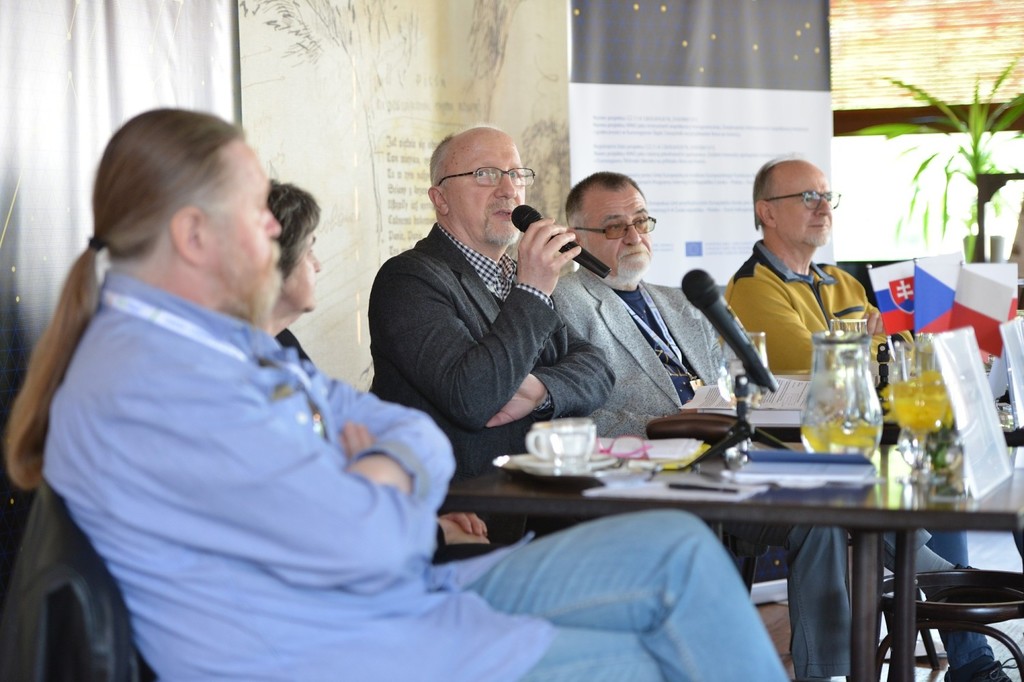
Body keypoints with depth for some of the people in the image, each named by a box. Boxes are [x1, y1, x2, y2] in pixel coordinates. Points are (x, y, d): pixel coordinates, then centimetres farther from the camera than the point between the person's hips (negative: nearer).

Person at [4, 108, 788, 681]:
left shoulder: (225, 339, 13)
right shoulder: (146, 389, -22)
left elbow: (420, 433, 14)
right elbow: (365, 539, -27)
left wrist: (385, 472, -10)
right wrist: (397, 491, -3)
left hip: (415, 597, 10)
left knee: (677, 545, 3)